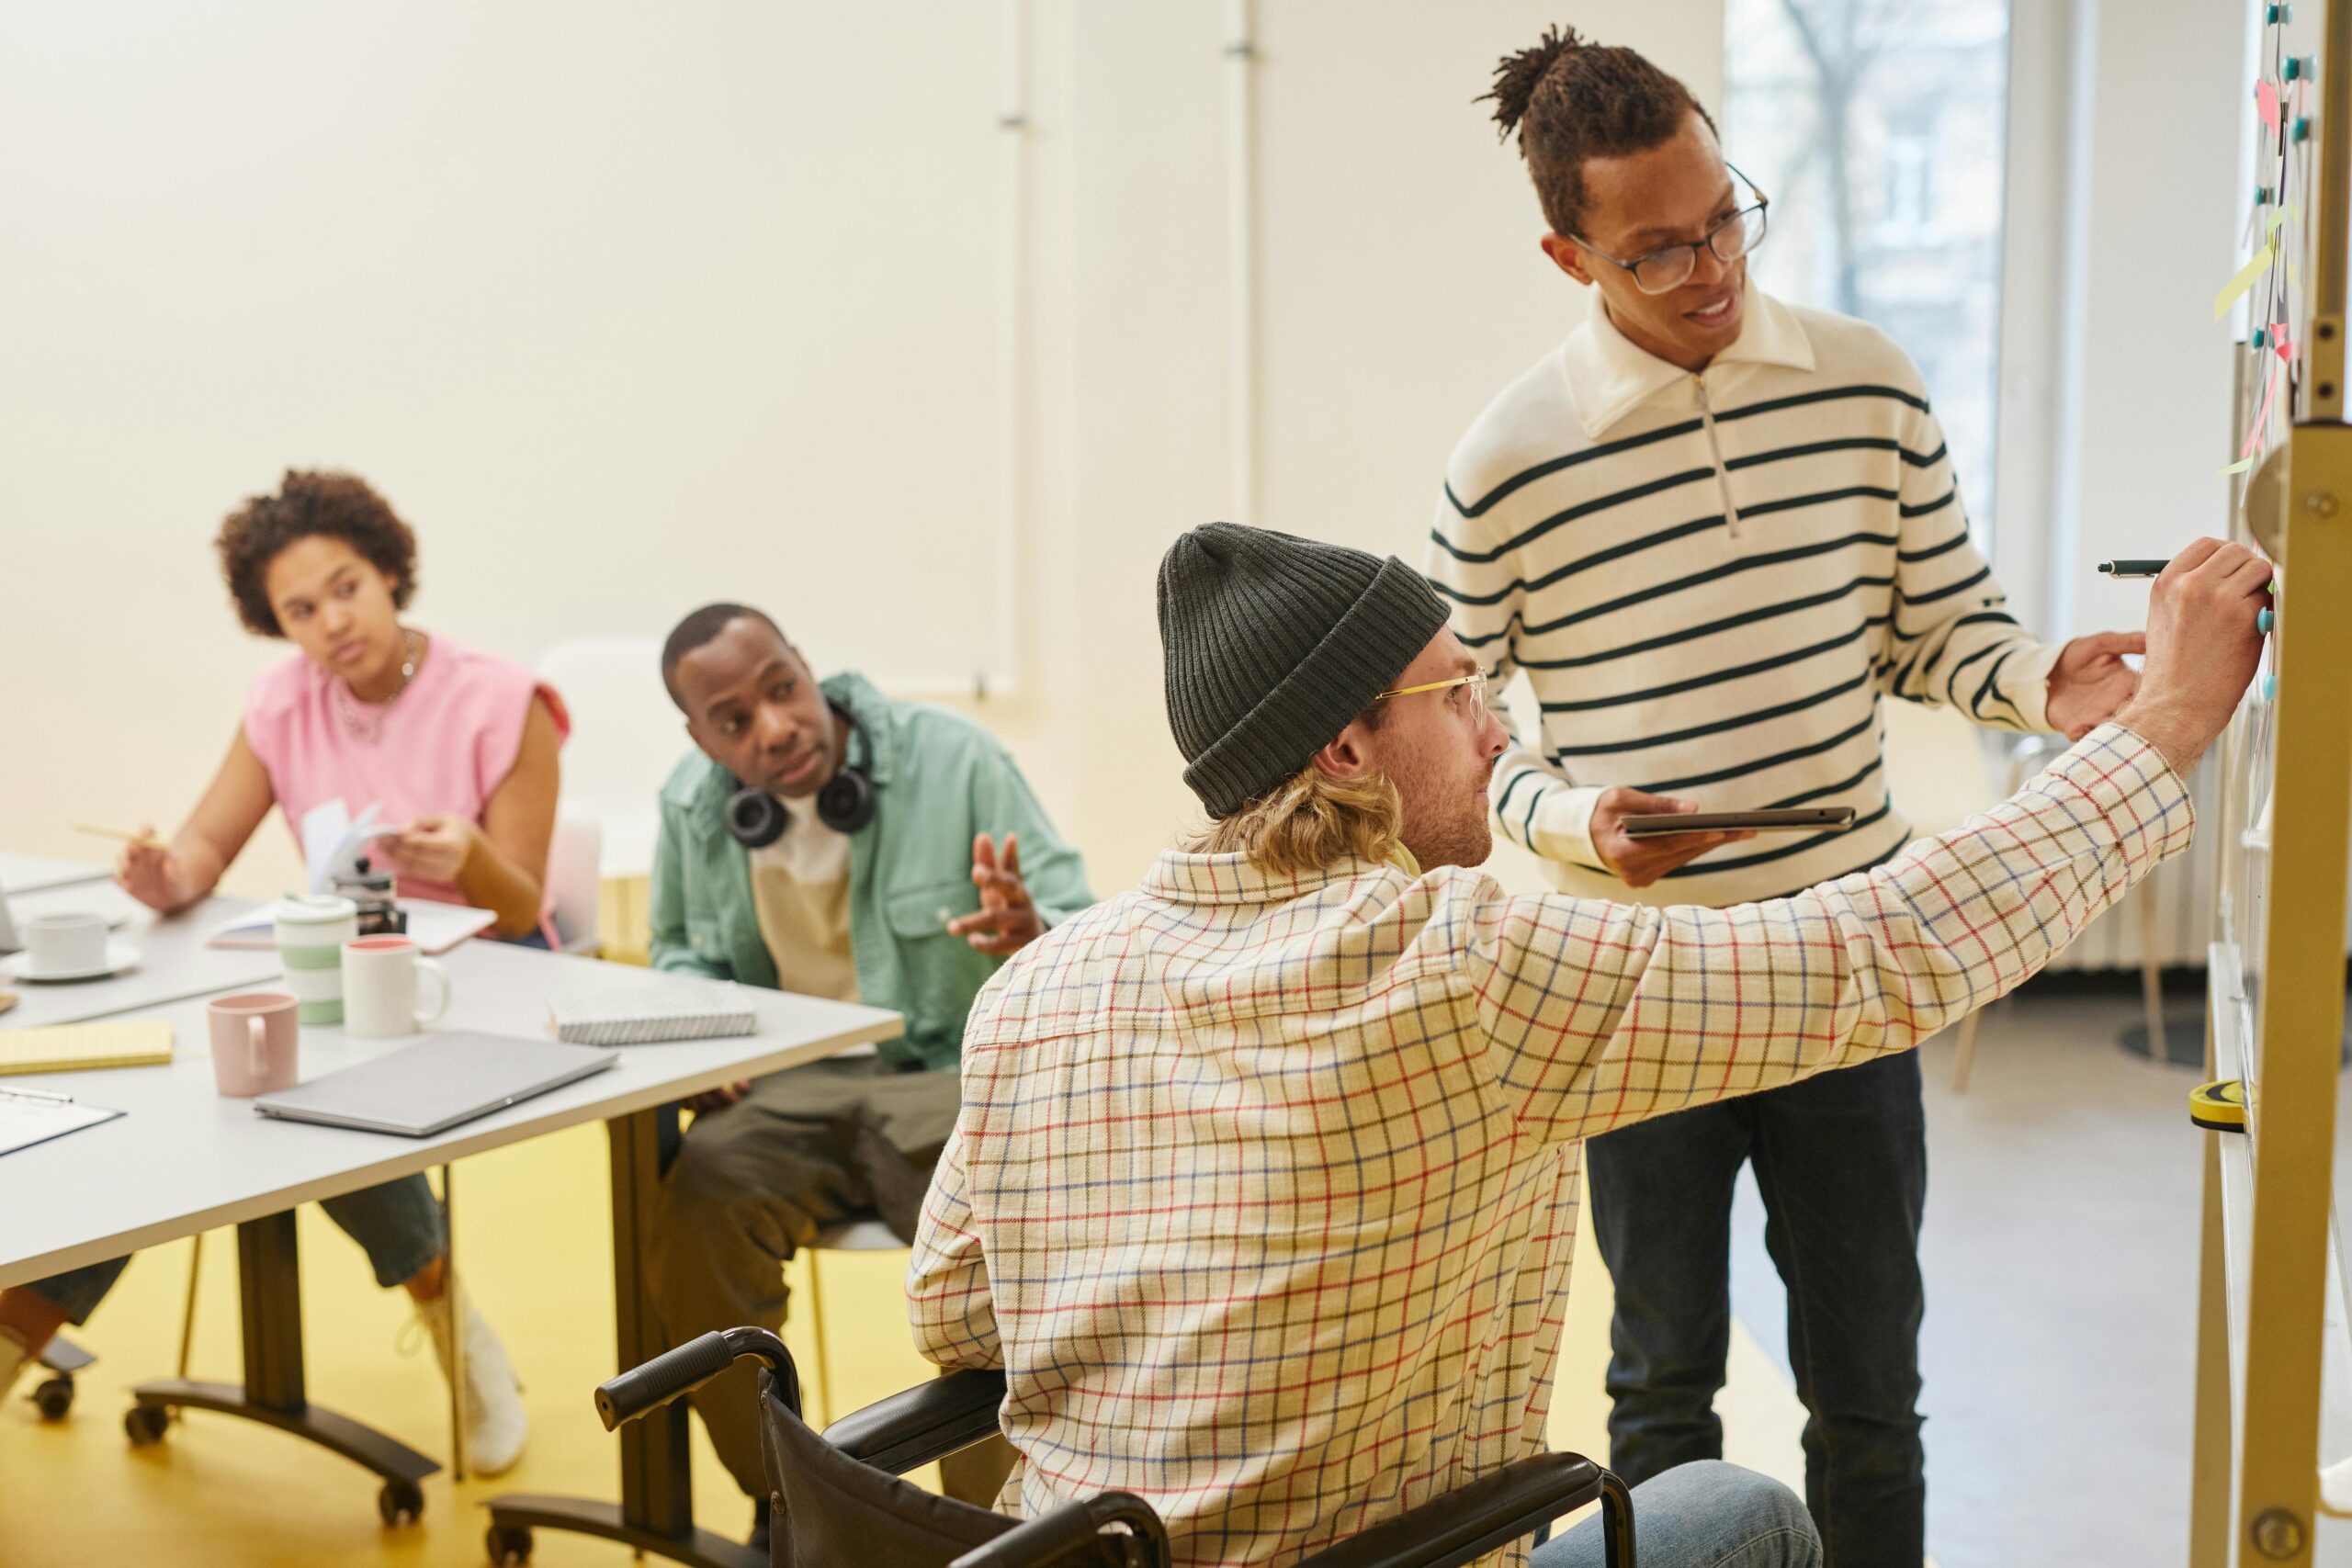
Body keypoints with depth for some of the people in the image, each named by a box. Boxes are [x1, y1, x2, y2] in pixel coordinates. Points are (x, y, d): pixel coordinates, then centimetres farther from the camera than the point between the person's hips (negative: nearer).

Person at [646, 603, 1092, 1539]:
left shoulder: (952, 759, -8)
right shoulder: (691, 803, 4)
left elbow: (1085, 933, -9)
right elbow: (680, 947, 23)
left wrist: (1031, 934, -34)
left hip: (951, 1075, -2)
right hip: (785, 1087, 3)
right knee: (696, 1204, -29)